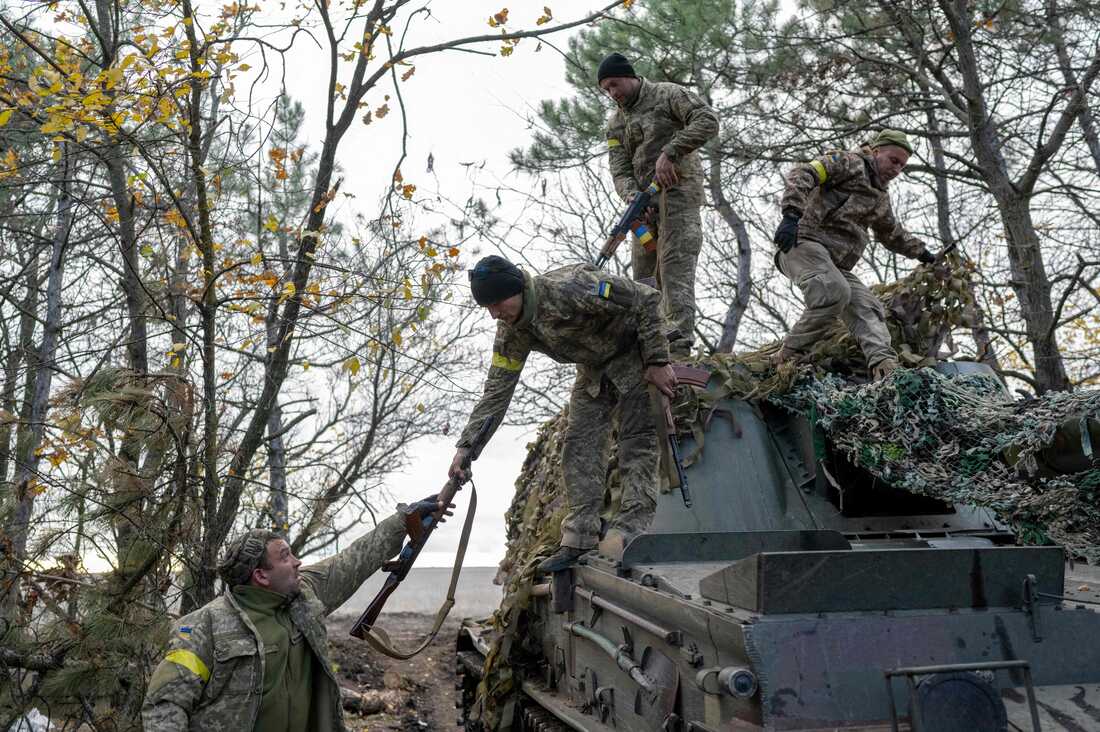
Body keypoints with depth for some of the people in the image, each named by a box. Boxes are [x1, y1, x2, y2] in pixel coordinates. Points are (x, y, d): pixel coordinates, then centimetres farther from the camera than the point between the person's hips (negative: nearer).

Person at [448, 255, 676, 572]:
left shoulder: (568, 288, -35)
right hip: (594, 369, 7)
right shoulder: (511, 332, -11)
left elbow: (647, 299, -29)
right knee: (579, 446, -3)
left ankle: (630, 532, -15)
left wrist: (658, 361, -28)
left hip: (635, 354, -7)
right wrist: (466, 445, -14)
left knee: (637, 442, -13)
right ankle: (579, 539, -3)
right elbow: (497, 389, -7)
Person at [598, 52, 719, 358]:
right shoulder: (615, 123, 18)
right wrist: (632, 196, -15)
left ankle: (678, 347, -24)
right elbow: (619, 169, 7)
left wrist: (669, 153, -21)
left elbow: (707, 120, -13)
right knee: (643, 272, 1)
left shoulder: (667, 94, 2)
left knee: (675, 266, -17)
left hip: (678, 188, -7)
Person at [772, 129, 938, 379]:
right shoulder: (848, 162, 3)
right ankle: (788, 355, -22)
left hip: (835, 263, 9)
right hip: (804, 243, -9)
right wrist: (791, 215, -29)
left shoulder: (880, 199, 29)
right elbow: (801, 174, -14)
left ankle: (885, 367, -29)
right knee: (835, 292, -33)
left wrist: (922, 252, 46)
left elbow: (893, 234, 49)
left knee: (868, 308, -12)